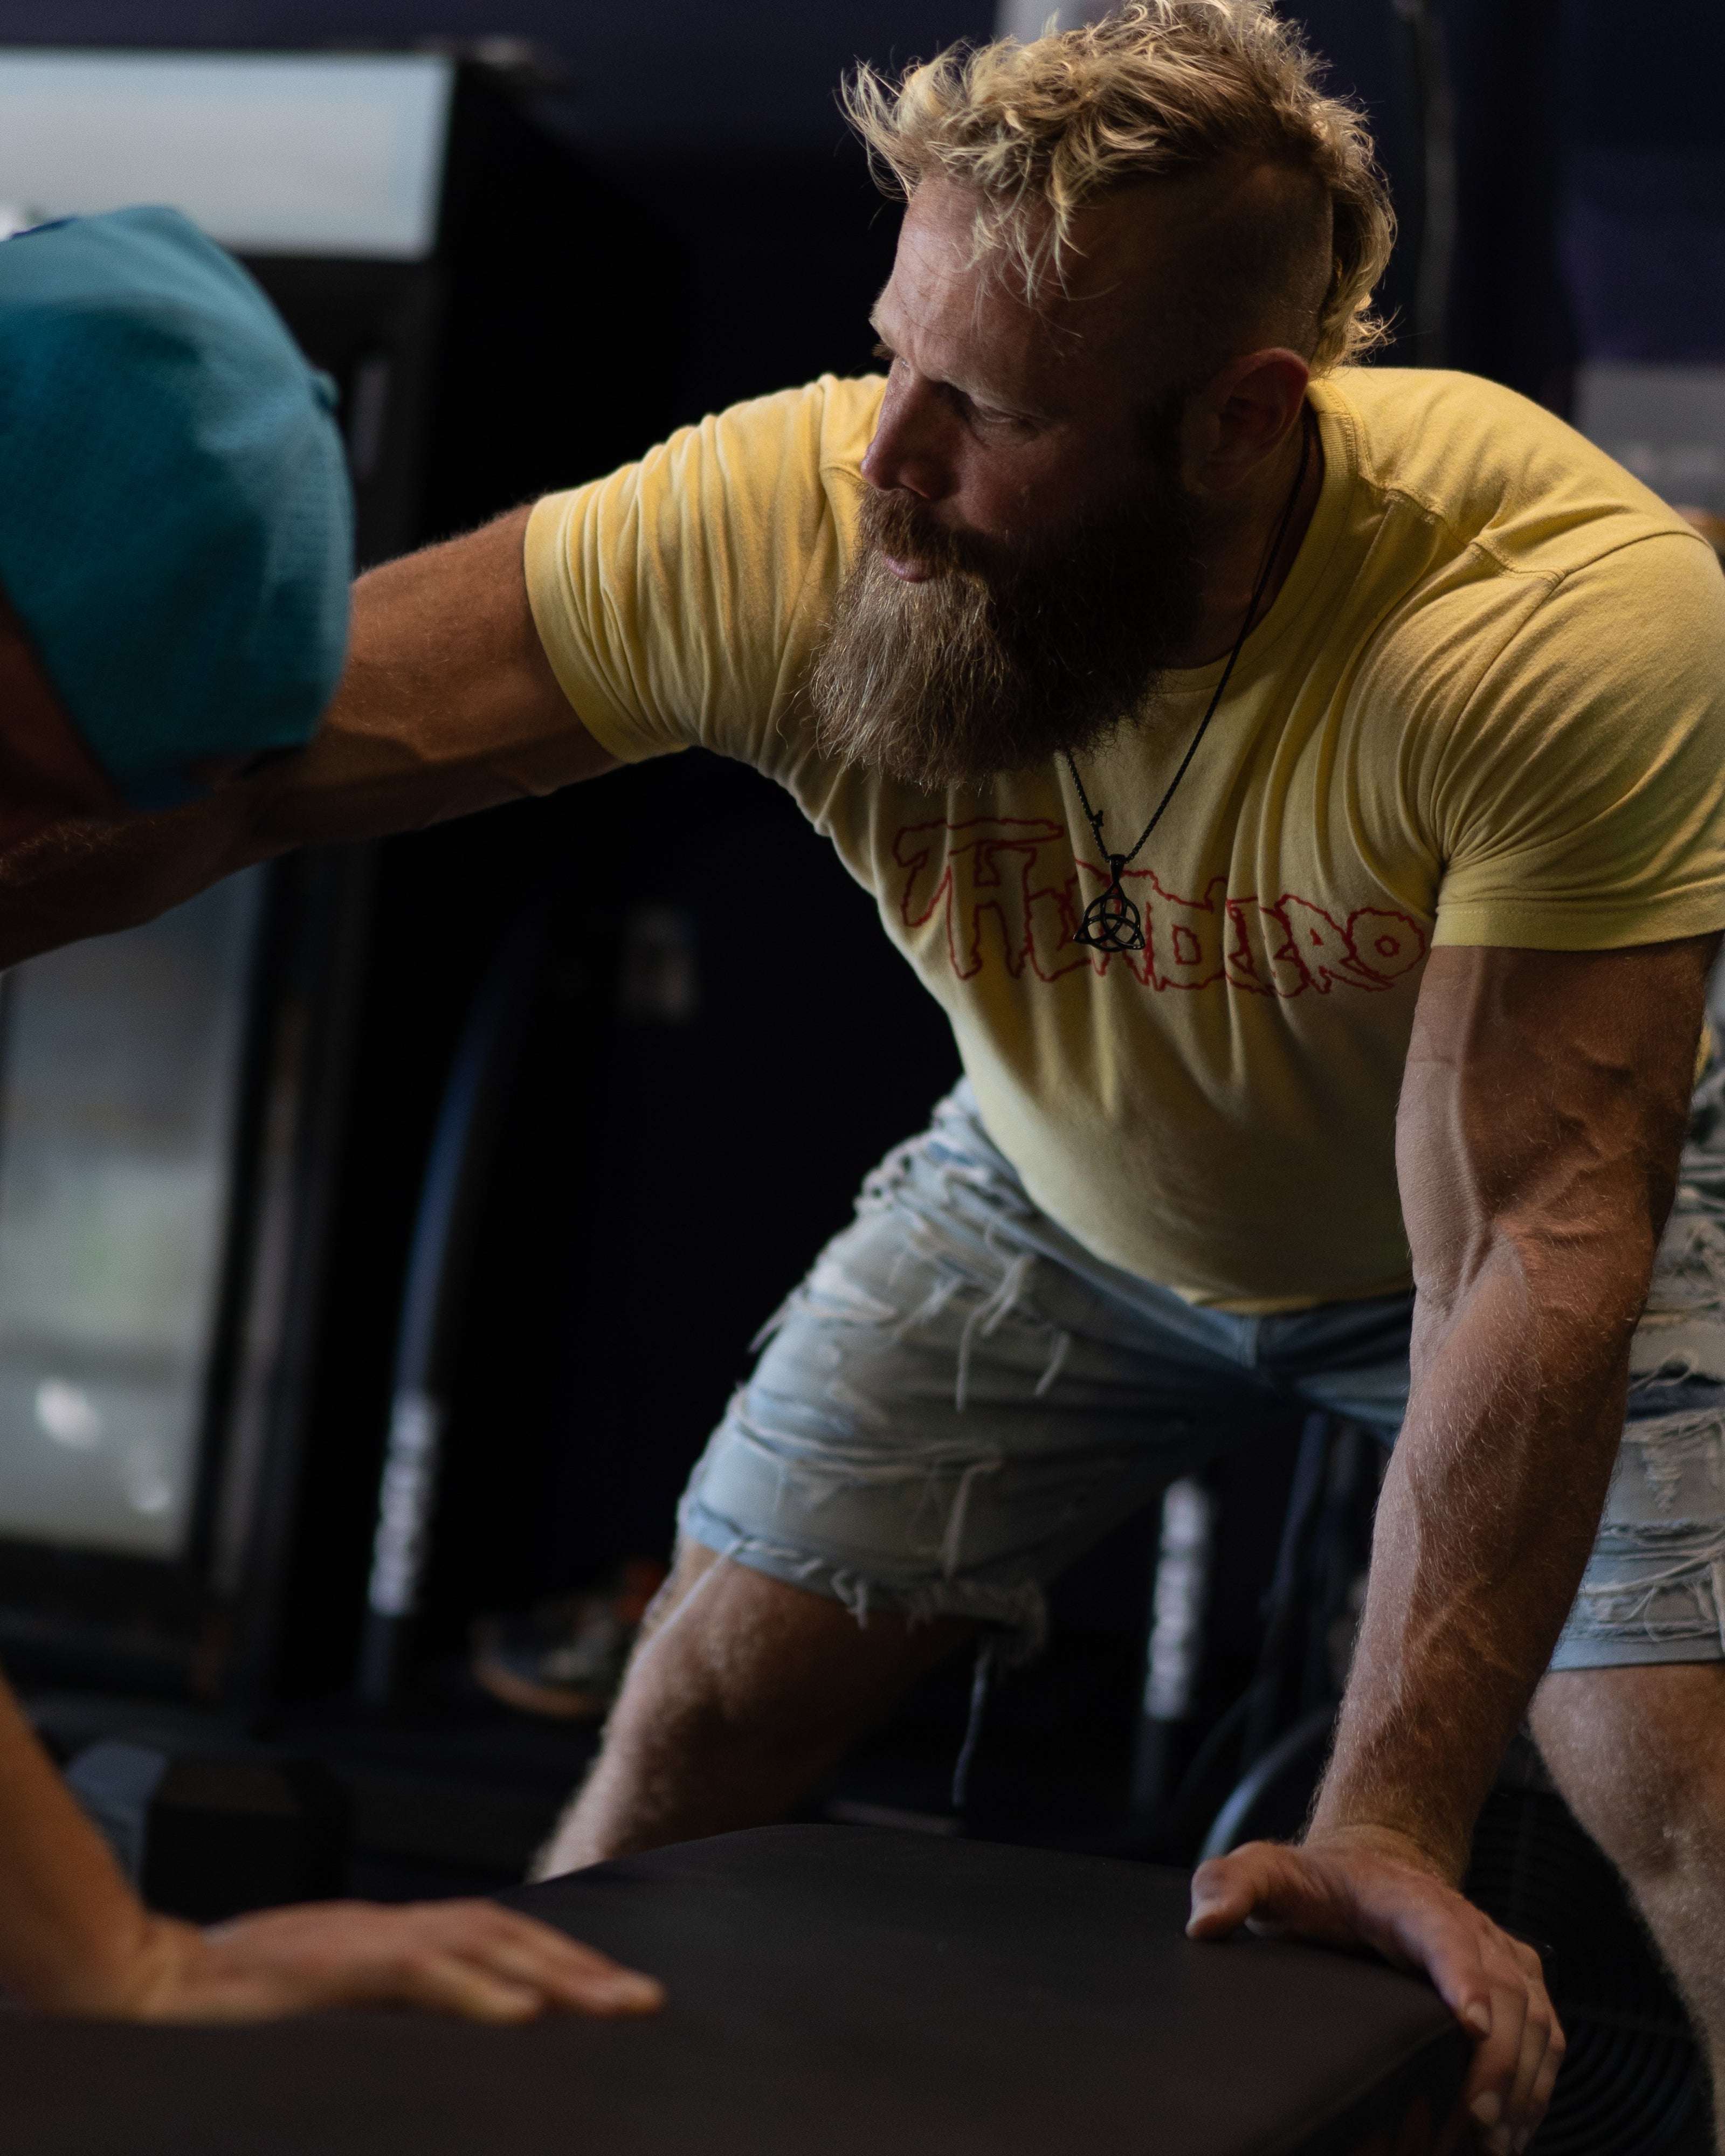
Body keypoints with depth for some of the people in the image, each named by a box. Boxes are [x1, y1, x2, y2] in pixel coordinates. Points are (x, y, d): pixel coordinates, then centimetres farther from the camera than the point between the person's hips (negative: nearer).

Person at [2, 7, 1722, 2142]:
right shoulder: (774, 529, -32)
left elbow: (1535, 1244, -39)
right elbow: (229, 757, -31)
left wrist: (1390, 1824, -44)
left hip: (1503, 1210, -2)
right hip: (1066, 1199, 2)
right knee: (690, 1721, 0)